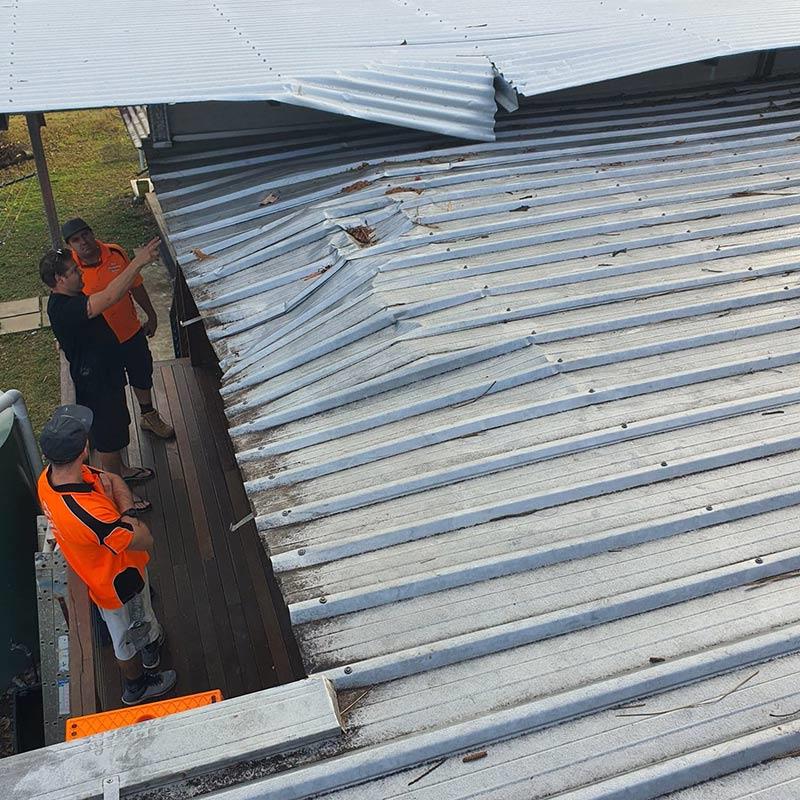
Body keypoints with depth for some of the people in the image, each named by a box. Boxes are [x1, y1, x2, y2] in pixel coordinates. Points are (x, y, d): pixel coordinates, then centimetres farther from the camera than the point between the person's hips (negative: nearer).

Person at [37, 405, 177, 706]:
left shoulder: (49, 477, -20)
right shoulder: (89, 513, -47)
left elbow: (114, 480, -5)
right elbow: (144, 541, -34)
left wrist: (125, 511, -21)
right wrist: (128, 517, -19)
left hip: (97, 567, 7)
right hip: (117, 583, -7)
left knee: (140, 615, 36)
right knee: (128, 638, 24)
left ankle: (151, 644, 65)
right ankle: (136, 687, 51)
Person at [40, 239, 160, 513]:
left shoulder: (69, 299, 0)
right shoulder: (63, 309, -33)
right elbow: (109, 297, -45)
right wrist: (138, 262, -45)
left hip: (107, 373, 10)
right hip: (95, 384, -10)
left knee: (116, 426, 28)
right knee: (107, 438, 7)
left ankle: (119, 469, 50)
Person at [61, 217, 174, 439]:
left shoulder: (116, 254, -11)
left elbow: (136, 286, 2)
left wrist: (151, 315, 10)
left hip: (131, 332, 3)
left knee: (142, 375, 21)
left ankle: (148, 416, 46)